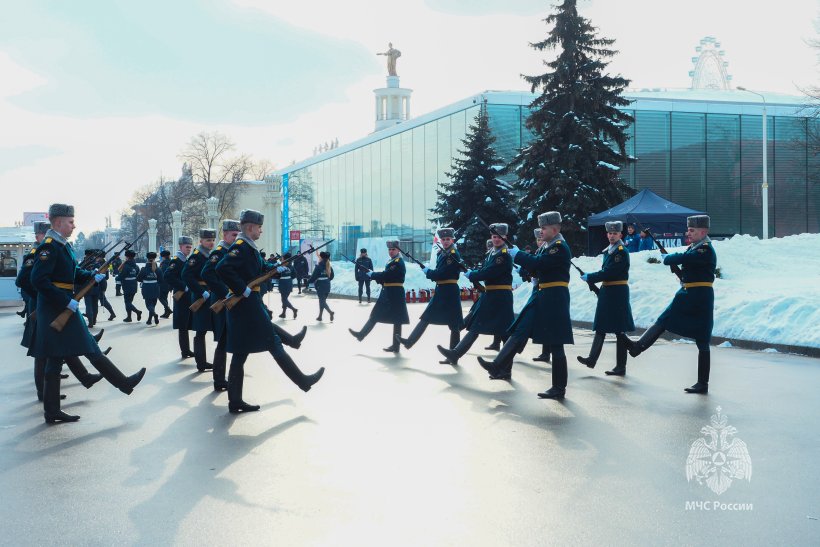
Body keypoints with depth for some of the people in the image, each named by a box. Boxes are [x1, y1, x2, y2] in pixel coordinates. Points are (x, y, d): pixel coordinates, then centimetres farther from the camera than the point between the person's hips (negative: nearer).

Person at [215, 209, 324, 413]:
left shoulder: (248, 247, 15)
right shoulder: (240, 246, -15)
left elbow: (259, 269, 25)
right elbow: (222, 269, -29)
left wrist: (276, 269, 10)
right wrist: (242, 289, -24)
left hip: (246, 306, 10)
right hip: (248, 305, -10)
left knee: (240, 353, 9)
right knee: (273, 344, 1)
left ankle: (235, 401, 11)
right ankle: (302, 381, 12)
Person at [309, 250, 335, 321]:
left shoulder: (318, 267, -15)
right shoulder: (329, 267, 4)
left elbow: (313, 277, -15)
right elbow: (331, 277, 12)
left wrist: (308, 282, 1)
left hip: (320, 287, -7)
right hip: (327, 286, 7)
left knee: (322, 301, -1)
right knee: (322, 301, 16)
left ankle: (330, 312, -22)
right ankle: (320, 316, 22)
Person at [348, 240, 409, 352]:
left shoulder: (398, 262, -13)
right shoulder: (392, 261, 16)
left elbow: (386, 275, -21)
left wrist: (372, 274, -9)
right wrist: (375, 276, -2)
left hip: (395, 294, -10)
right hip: (387, 293, 10)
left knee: (396, 319, -1)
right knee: (375, 315, 12)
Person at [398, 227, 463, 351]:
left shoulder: (454, 255, -13)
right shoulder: (441, 253, 11)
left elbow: (441, 274, -19)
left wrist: (427, 271, -6)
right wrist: (431, 273, -7)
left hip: (450, 292, -9)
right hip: (440, 291, 9)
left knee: (453, 324, 1)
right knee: (426, 318, 10)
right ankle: (410, 341, 14)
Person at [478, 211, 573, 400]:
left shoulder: (560, 248, -14)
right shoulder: (547, 246, 15)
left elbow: (538, 263, -24)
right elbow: (537, 270, 15)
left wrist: (517, 255, -12)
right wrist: (520, 256, -1)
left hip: (554, 299, -9)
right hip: (541, 296, 9)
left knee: (555, 344, -3)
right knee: (519, 331, 7)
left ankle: (559, 388, 4)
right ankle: (500, 368, 11)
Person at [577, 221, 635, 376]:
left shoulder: (622, 251, -14)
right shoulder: (608, 251, 12)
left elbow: (609, 273, -19)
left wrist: (589, 277, -12)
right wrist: (592, 278, 2)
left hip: (618, 294, -9)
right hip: (606, 293, 9)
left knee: (619, 330, -2)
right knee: (600, 327, 14)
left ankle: (621, 367, 5)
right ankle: (592, 359, 22)